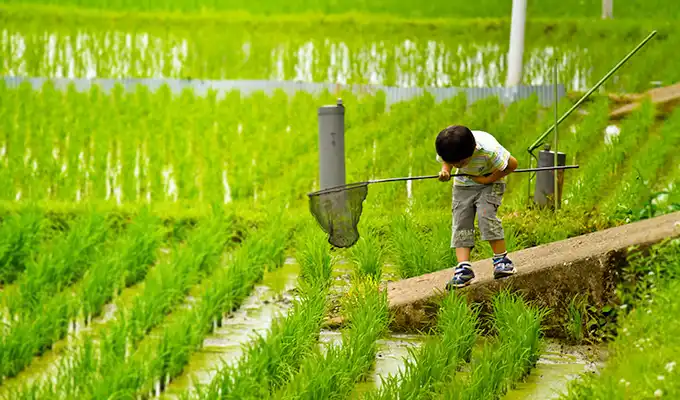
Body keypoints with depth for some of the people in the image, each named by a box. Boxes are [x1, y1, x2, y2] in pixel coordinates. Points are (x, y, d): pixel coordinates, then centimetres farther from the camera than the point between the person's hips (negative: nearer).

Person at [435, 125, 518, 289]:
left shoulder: (489, 150, -37)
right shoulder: (447, 150, -23)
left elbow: (512, 164, -21)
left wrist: (488, 179, -23)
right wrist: (445, 169, -20)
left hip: (490, 182, -4)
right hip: (463, 184, 4)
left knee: (486, 214, -25)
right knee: (460, 222, -9)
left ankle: (501, 258, -13)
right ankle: (463, 268, -16)